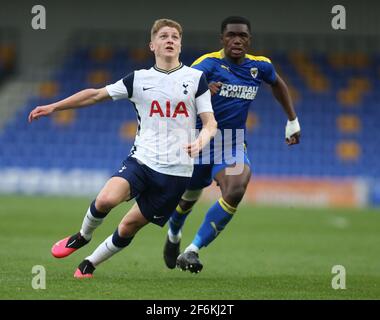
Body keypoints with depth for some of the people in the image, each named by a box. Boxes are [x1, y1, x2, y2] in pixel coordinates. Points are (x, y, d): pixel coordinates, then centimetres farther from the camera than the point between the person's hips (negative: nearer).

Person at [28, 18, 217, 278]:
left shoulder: (196, 78, 3)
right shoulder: (139, 79, 8)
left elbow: (210, 122, 1)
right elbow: (97, 94, 14)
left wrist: (201, 140, -22)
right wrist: (53, 107, 14)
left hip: (177, 171, -1)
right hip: (142, 159, 1)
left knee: (130, 226, 0)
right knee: (106, 199, -25)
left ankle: (90, 264, 23)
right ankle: (82, 237, 5)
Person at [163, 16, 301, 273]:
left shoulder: (260, 66, -1)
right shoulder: (209, 63, -17)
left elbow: (278, 84, 22)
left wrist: (293, 121, 23)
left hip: (233, 145, 2)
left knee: (235, 192, -27)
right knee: (189, 197, 15)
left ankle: (191, 252, -22)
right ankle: (173, 237, 52)